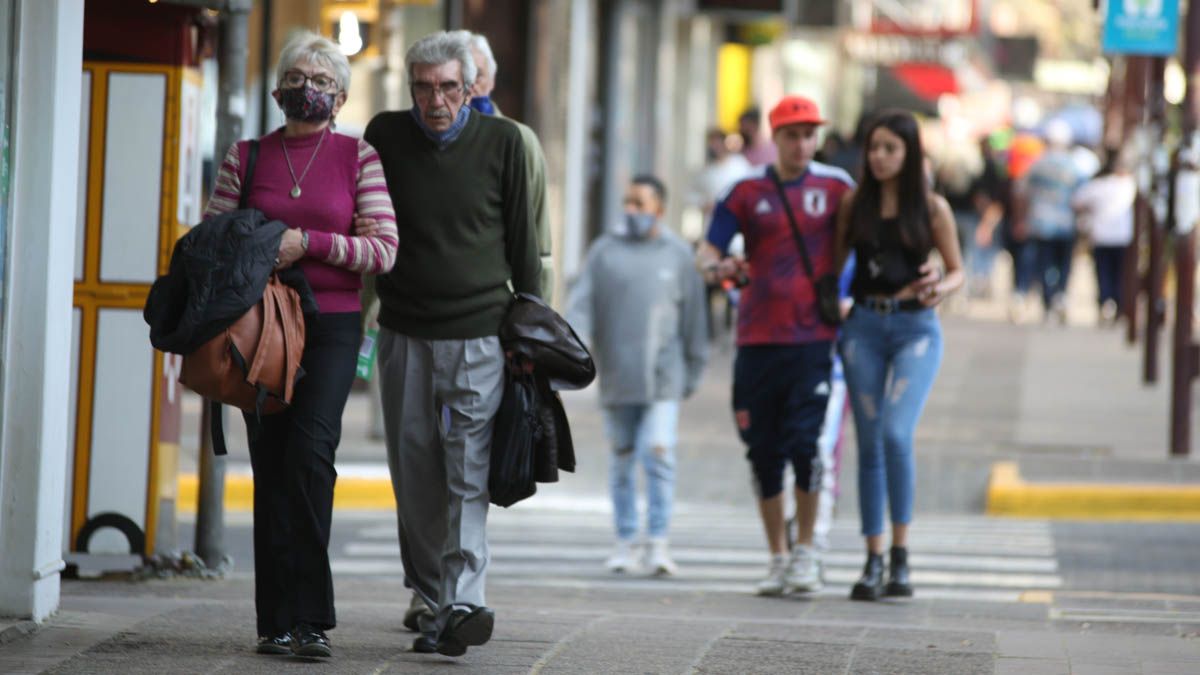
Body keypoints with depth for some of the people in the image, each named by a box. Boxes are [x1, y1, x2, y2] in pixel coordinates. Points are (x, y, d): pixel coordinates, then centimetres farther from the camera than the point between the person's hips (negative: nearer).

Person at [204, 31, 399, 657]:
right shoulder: (246, 157, 9)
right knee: (271, 462, -1)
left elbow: (385, 250, -3)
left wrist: (308, 242, -14)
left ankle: (308, 618, -16)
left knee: (309, 450, -18)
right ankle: (277, 621, 3)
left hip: (332, 327, -2)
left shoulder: (358, 157, 4)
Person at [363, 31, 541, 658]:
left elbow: (522, 239, 9)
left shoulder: (501, 141, 2)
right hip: (404, 334, 2)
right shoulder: (385, 136, 5)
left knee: (468, 476, -11)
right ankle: (433, 602, 9)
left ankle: (463, 603, -19)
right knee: (415, 477, 2)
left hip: (479, 335, -2)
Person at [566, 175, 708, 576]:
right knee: (621, 461, 8)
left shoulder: (677, 254, 6)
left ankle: (658, 543, -9)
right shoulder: (605, 250, 7)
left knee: (659, 455, -12)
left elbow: (693, 315, 11)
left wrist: (693, 370, 11)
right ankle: (626, 542, 16)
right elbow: (582, 303, 2)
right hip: (617, 376, 2)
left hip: (662, 377, -2)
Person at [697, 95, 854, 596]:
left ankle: (805, 551, 0)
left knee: (804, 439, -14)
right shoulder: (747, 193, 7)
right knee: (763, 451, 4)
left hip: (814, 336, -2)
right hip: (758, 338, 2)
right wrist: (716, 266, -22)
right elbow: (708, 250, 1)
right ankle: (778, 558, 15)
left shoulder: (835, 187, 7)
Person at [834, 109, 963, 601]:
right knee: (869, 443, 3)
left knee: (896, 432, -20)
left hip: (915, 328, -3)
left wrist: (941, 288, -12)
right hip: (865, 326, 3)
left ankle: (900, 555, -12)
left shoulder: (931, 208, 1)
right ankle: (873, 561, 9)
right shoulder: (854, 204, 7)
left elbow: (957, 270, 8)